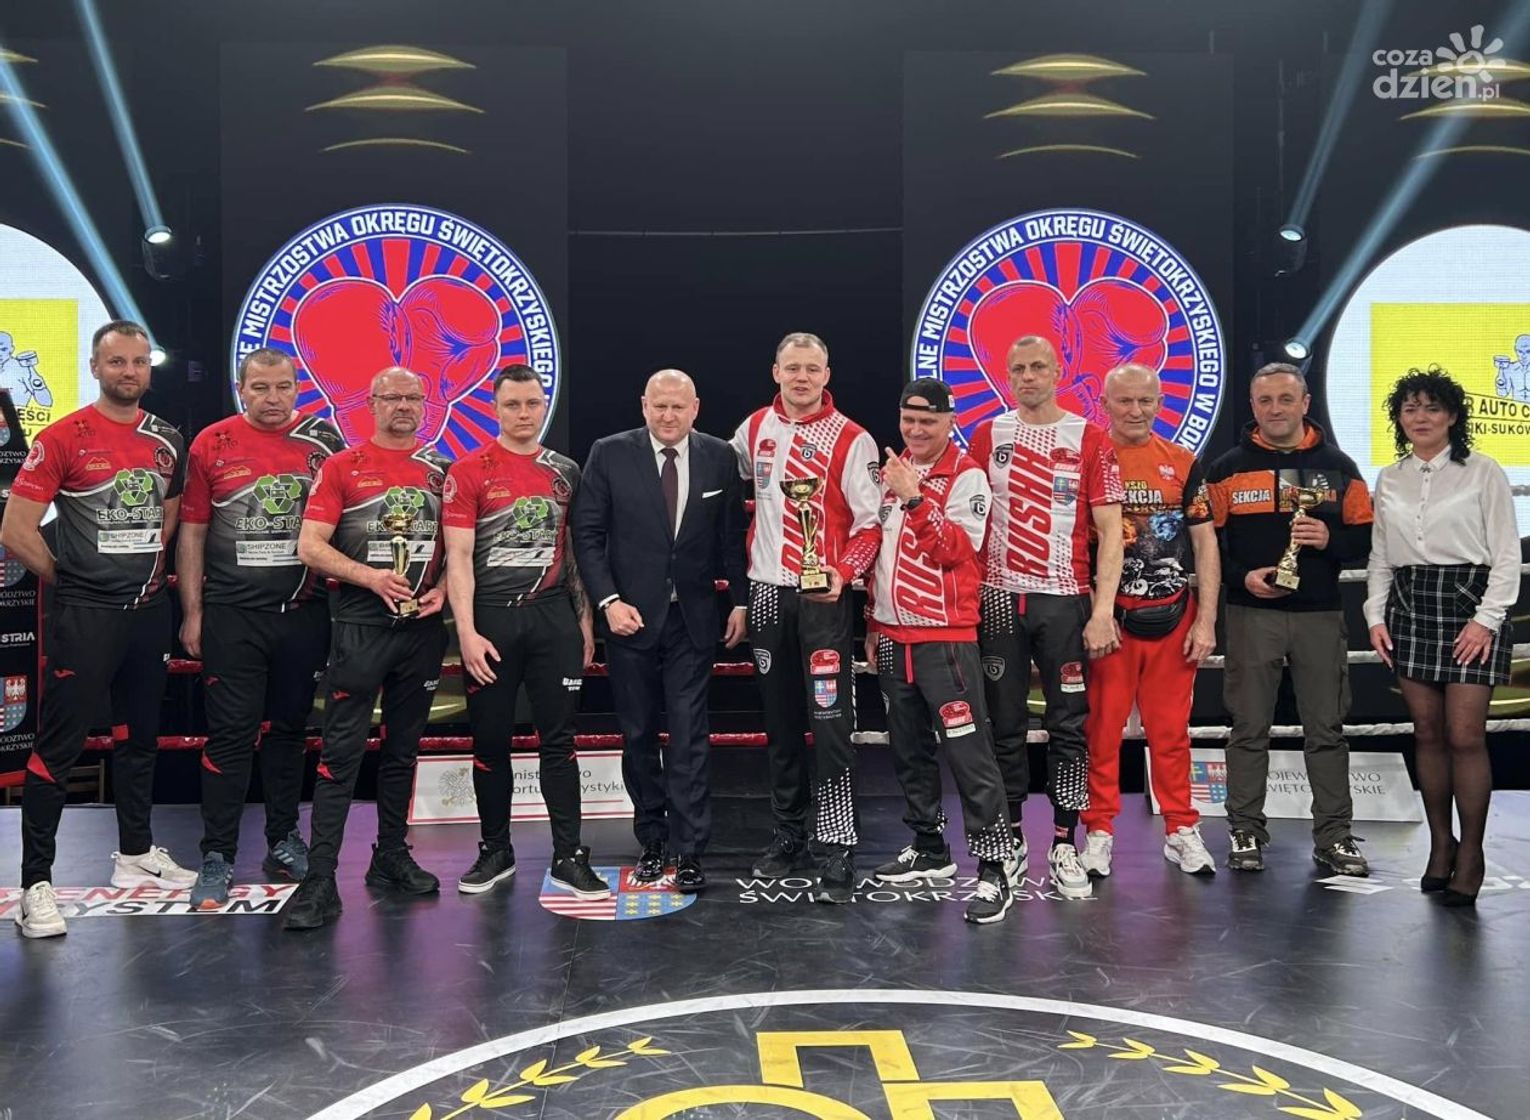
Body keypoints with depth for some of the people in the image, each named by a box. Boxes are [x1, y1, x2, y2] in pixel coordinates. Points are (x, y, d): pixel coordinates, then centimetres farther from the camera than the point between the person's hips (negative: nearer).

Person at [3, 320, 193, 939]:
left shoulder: (168, 441, 7)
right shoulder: (62, 439, -10)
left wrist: (153, 570, 11)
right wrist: (69, 580, -4)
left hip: (148, 609, 6)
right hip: (83, 615, -6)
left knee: (139, 736, 17)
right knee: (59, 745, -4)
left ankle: (135, 853, 33)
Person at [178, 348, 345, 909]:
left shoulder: (321, 444, 3)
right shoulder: (212, 444, 1)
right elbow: (192, 532, 3)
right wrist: (192, 611, 0)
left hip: (303, 611, 2)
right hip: (232, 615, -2)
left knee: (289, 728, 13)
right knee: (231, 734, -1)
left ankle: (283, 843, 25)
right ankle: (217, 857, 7)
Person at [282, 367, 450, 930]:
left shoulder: (441, 471, 10)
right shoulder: (342, 467, 0)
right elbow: (310, 545, -6)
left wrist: (442, 588, -4)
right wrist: (370, 576, -18)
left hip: (422, 625, 4)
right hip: (359, 624, -4)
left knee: (403, 749, 13)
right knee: (342, 752, -7)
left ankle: (391, 857, 24)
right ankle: (320, 880, -6)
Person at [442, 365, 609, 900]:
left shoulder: (565, 471, 9)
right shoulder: (469, 471, -2)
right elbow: (458, 557, -6)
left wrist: (584, 620, 10)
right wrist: (467, 632, -13)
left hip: (553, 615, 2)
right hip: (492, 618, -2)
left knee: (558, 740, 3)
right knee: (491, 740, 7)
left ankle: (569, 857, 8)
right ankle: (495, 851, 21)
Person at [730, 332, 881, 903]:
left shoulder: (851, 440, -6)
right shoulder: (754, 430, 9)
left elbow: (870, 523, -8)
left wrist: (842, 573, -23)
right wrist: (745, 573, 19)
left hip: (824, 596, -5)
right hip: (767, 593, 5)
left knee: (830, 721, -9)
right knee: (780, 722, 12)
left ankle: (837, 849, -5)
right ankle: (788, 835, 24)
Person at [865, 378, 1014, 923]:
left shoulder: (967, 476, -7)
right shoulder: (889, 473, 14)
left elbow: (955, 550, -18)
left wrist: (916, 498, -27)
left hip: (945, 635, -7)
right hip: (892, 636, 7)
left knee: (968, 751, -9)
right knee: (909, 750, 15)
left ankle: (993, 868, -4)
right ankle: (929, 849, 29)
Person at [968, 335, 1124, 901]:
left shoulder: (1089, 439, 1)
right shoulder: (987, 436, 8)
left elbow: (1109, 530, -1)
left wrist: (1103, 609, -9)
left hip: (1065, 599, -2)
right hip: (999, 598, 2)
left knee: (1069, 726, 2)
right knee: (1005, 724, 7)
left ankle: (1064, 848, 10)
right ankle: (1011, 842, 17)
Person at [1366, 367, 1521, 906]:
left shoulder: (1483, 473, -1)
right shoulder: (1389, 480, 11)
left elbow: (1506, 555, -3)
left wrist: (1486, 619, -11)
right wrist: (1375, 615, 4)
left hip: (1468, 603, -4)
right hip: (1408, 607, 4)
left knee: (1465, 736, -7)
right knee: (1427, 733, 6)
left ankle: (1470, 854, 3)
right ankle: (1440, 844, 17)